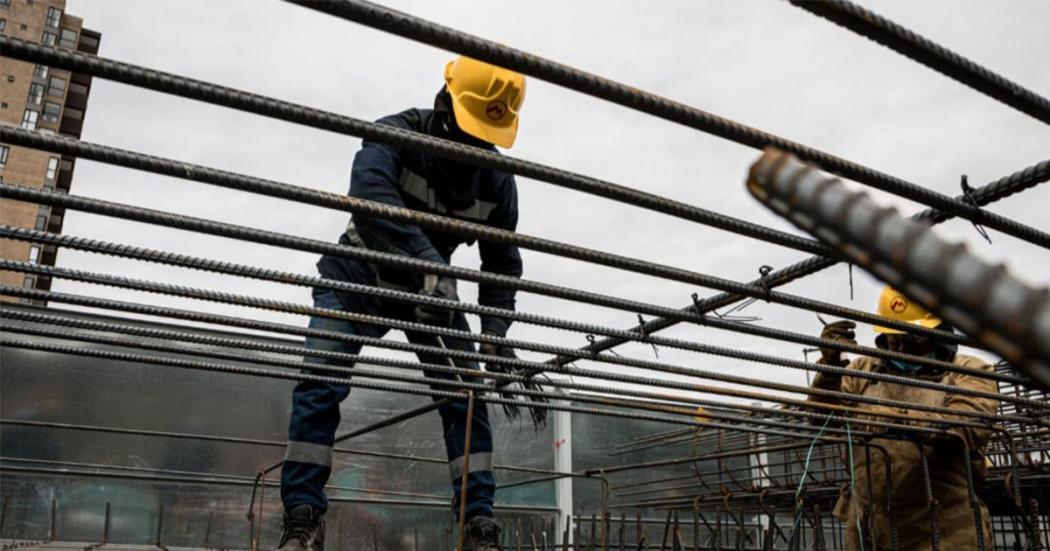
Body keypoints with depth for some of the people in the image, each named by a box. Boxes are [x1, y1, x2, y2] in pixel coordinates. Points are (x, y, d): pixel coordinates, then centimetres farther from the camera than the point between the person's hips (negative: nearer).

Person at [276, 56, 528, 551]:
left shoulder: (497, 179, -12)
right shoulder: (396, 135, -24)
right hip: (358, 278, -2)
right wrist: (428, 260, -58)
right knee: (319, 386, -17)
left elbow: (503, 263, -7)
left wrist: (496, 335, -21)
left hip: (432, 286, 3)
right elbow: (368, 194, -45)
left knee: (466, 395, -9)